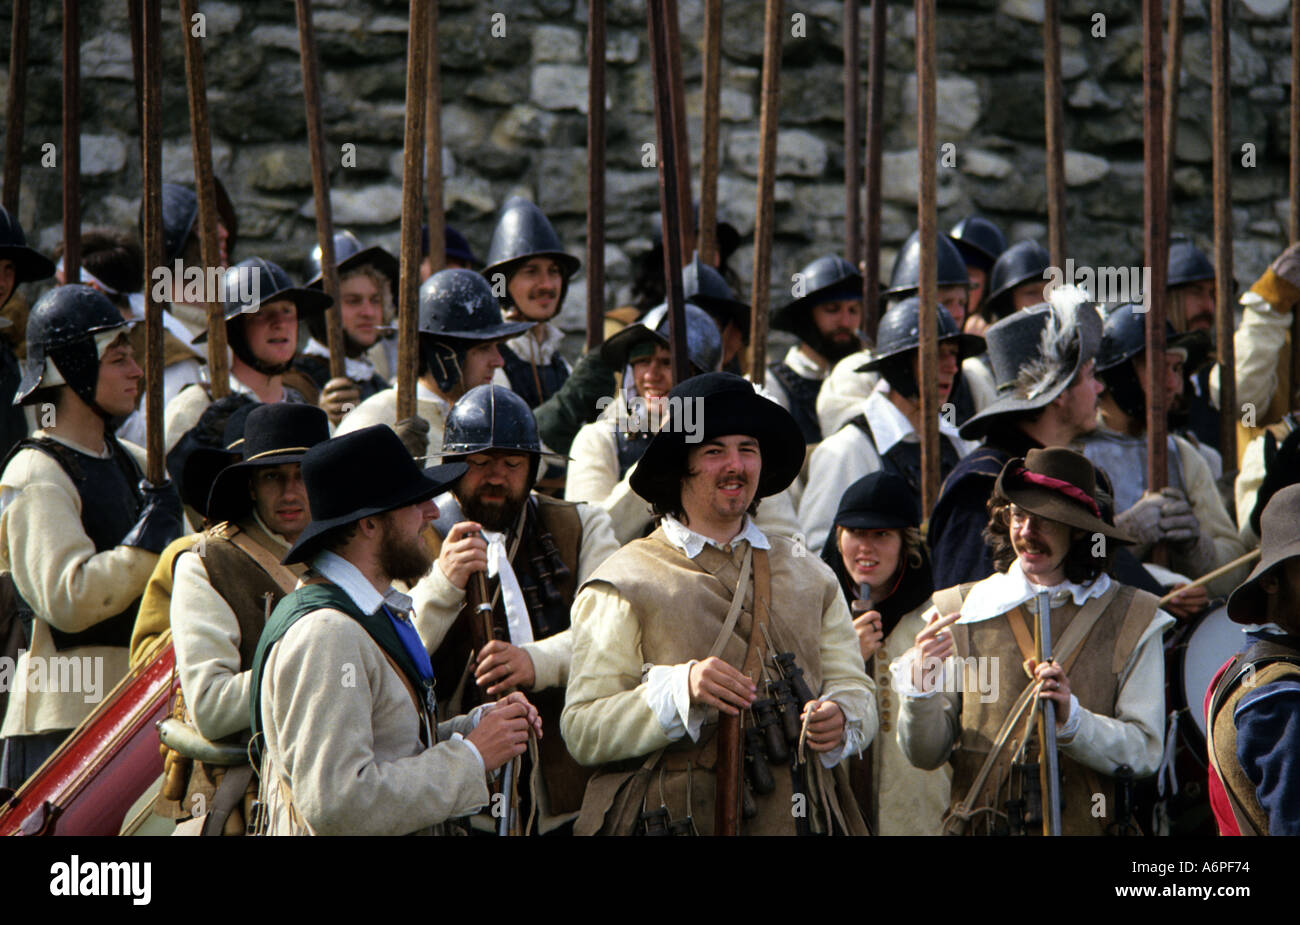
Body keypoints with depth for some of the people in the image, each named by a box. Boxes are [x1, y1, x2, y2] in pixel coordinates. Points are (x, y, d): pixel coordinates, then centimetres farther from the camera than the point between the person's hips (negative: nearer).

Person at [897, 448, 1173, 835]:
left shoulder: (1131, 620, 5)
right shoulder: (961, 612, 7)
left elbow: (1145, 752, 0)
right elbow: (926, 755, 5)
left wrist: (1071, 719, -14)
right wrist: (921, 687, -12)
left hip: (1087, 828, -1)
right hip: (980, 828, 1)